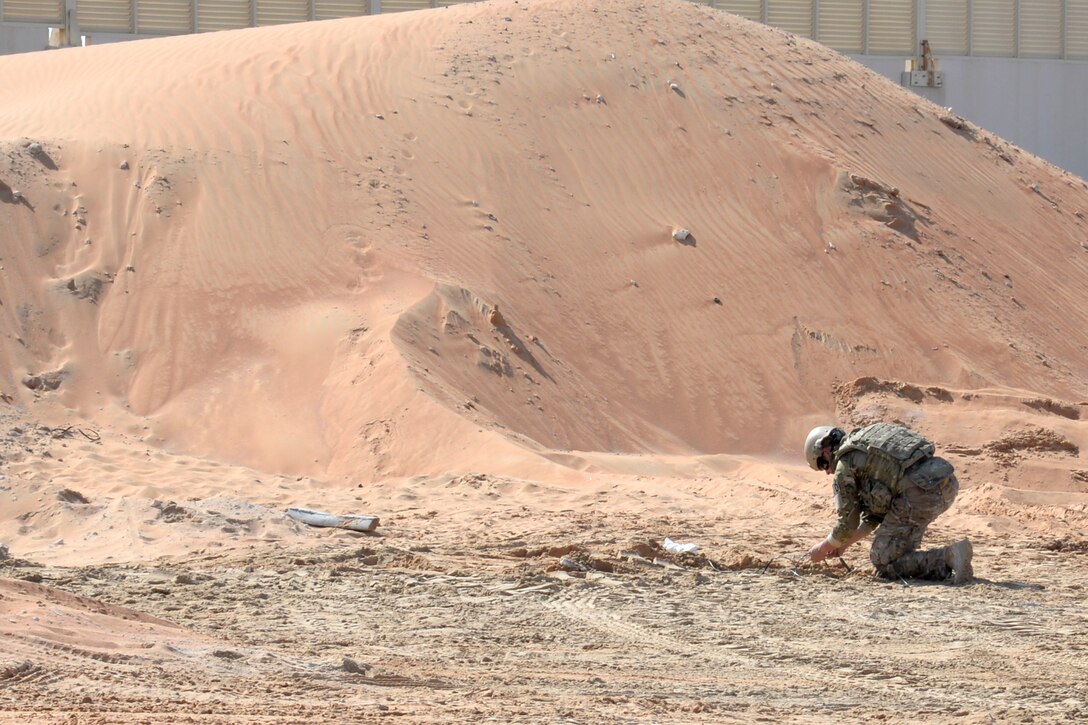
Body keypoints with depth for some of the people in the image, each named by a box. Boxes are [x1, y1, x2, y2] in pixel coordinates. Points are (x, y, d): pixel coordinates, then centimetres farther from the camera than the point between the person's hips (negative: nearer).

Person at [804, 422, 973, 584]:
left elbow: (848, 524, 9)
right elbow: (874, 516, 35)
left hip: (921, 494, -8)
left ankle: (949, 557, -14)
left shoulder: (845, 464, 7)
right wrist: (844, 544, 39)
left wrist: (822, 548, 26)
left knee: (883, 562, 3)